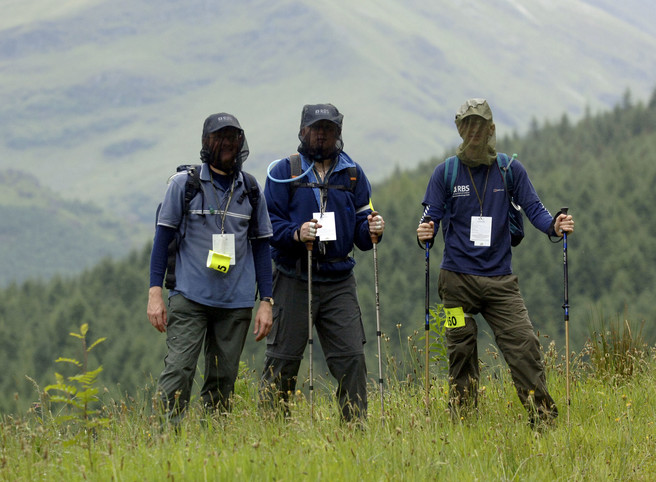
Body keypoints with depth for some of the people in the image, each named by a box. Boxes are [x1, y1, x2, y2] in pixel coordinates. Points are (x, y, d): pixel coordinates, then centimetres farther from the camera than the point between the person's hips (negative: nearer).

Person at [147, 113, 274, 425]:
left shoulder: (250, 189, 11)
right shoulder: (185, 183, 3)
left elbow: (261, 246, 15)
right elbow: (163, 237, 4)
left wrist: (266, 301, 9)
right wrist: (155, 293, -4)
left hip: (236, 303, 3)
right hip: (189, 296, -3)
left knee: (223, 381, 4)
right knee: (178, 370, -15)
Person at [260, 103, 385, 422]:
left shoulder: (352, 174, 12)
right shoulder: (285, 171, 2)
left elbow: (360, 224, 13)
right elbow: (269, 222, -3)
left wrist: (371, 231, -10)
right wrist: (295, 233, -21)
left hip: (339, 281, 3)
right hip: (294, 280, -3)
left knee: (351, 357, -4)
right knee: (283, 359, 0)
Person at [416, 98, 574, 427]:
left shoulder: (510, 170, 6)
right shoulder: (446, 173, 5)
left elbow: (533, 209, 3)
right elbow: (432, 216, 4)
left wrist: (554, 225, -18)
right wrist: (425, 233, -19)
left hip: (500, 279, 0)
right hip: (458, 279, 0)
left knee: (524, 344, -10)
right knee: (461, 353, 1)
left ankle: (543, 417, -6)